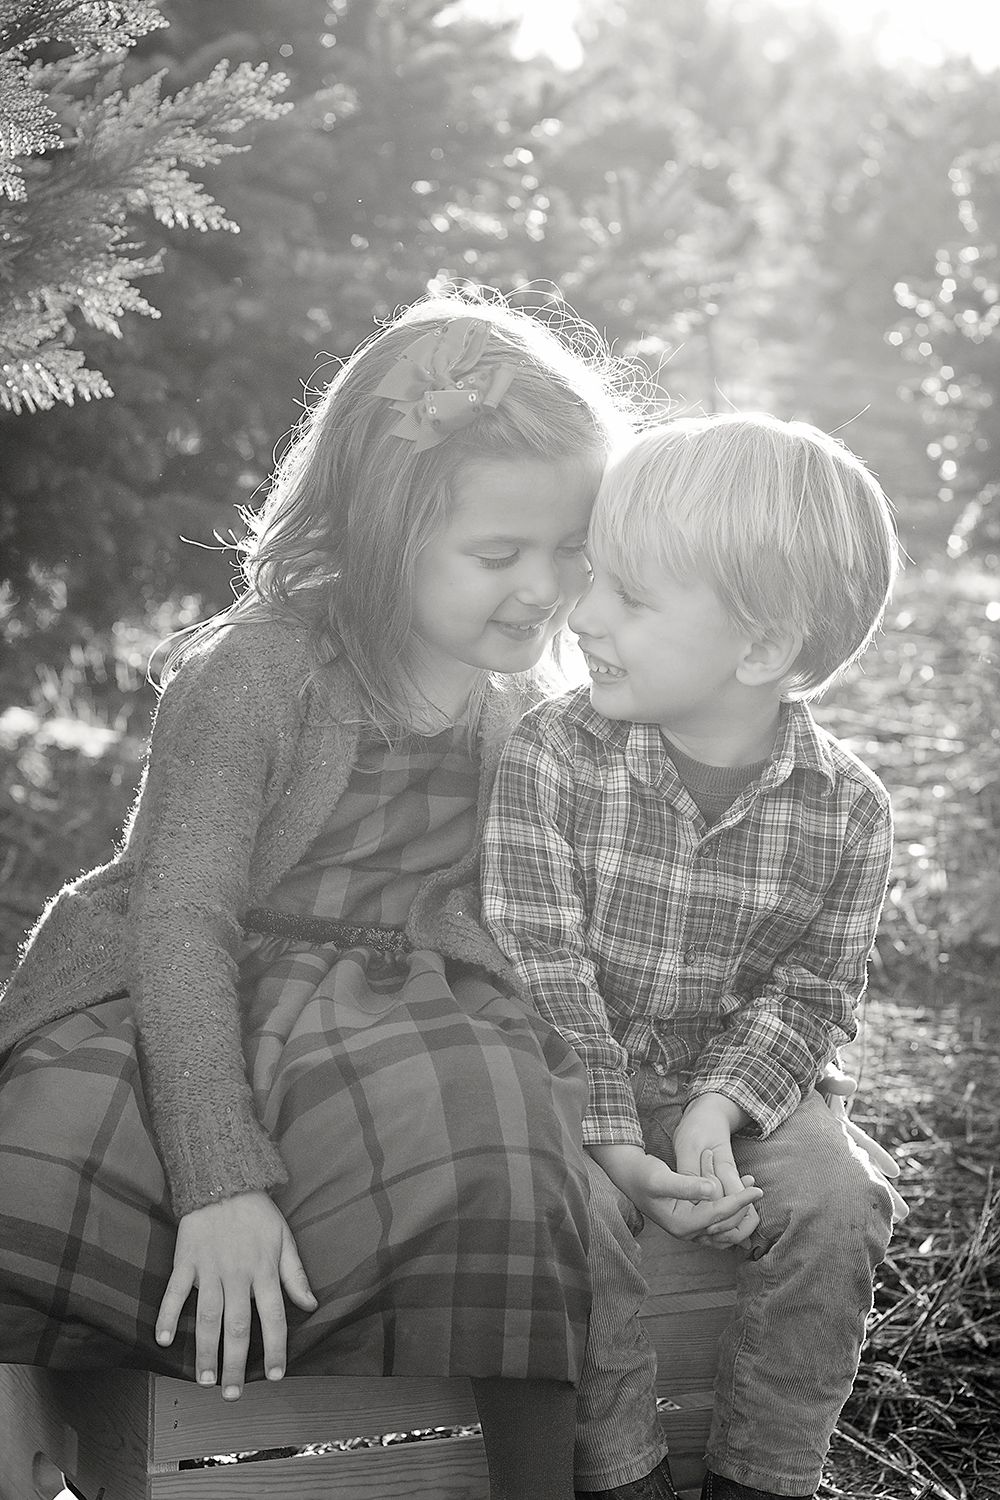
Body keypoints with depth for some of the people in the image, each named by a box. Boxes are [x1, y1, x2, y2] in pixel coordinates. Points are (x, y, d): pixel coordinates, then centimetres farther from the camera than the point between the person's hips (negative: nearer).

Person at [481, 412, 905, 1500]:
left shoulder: (845, 809, -9)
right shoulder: (549, 754, -14)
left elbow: (812, 988, -4)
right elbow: (537, 964, -17)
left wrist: (722, 1105, -22)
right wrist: (613, 1142, -25)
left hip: (735, 1081, 2)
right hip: (572, 1083, -1)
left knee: (838, 1199, -20)